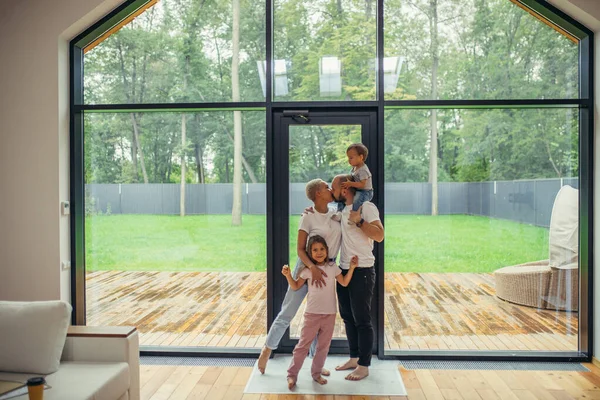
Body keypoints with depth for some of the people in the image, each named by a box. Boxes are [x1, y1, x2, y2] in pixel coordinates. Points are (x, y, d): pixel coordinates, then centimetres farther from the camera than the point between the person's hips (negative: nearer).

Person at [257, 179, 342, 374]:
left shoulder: (336, 214, 2)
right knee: (287, 313, 3)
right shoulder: (308, 217, -12)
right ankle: (267, 349, 23)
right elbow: (300, 249, -16)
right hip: (307, 266, -5)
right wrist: (313, 267, -30)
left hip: (327, 270, 5)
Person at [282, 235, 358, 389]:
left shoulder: (332, 267, 1)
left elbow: (344, 283, 5)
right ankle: (292, 375, 11)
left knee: (324, 345, 12)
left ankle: (316, 373, 27)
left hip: (330, 314, 2)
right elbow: (295, 286, 2)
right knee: (303, 344, 2)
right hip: (312, 313, -2)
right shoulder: (307, 269, -4)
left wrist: (351, 268, -4)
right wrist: (288, 275, -15)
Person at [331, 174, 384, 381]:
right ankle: (354, 358, 30)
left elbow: (379, 235, -20)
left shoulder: (366, 207, -12)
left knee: (362, 320, 0)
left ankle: (363, 366, 12)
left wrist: (359, 221, -28)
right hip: (344, 270, 8)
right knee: (348, 317, 16)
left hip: (362, 271, -8)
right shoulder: (342, 210, 12)